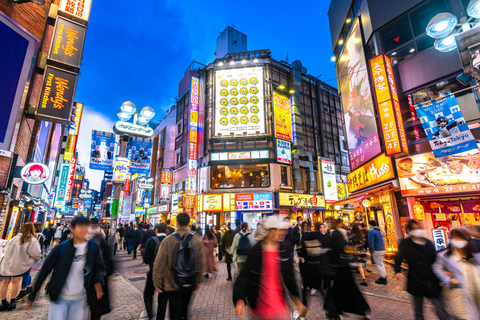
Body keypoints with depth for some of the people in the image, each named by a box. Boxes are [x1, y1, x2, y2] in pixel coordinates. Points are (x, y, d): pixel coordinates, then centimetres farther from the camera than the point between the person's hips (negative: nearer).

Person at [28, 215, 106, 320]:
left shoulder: (93, 248, -7)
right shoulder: (60, 248, -12)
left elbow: (100, 267, 2)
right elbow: (45, 270, -3)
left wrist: (98, 281, -16)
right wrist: (33, 294, 0)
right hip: (59, 298, -1)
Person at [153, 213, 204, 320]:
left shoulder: (168, 240, -15)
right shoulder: (197, 241, -8)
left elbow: (159, 263, -12)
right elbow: (200, 263, -2)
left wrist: (157, 282, -1)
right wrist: (198, 281, 11)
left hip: (172, 285, -3)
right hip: (189, 284, 3)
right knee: (184, 309, 26)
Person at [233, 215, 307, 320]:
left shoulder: (284, 252, -3)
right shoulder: (256, 250, -13)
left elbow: (289, 277, 4)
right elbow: (245, 275, -13)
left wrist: (296, 298, -3)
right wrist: (240, 299, -23)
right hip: (259, 304, -2)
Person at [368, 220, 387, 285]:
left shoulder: (371, 231, -16)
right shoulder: (378, 231, 12)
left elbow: (371, 242, -19)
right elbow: (381, 241, 18)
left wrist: (371, 251, -9)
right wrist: (383, 250, 23)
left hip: (377, 250, -9)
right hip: (382, 249, 9)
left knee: (379, 265, 2)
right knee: (381, 264, 20)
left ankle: (382, 279, 8)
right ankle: (384, 276, 28)